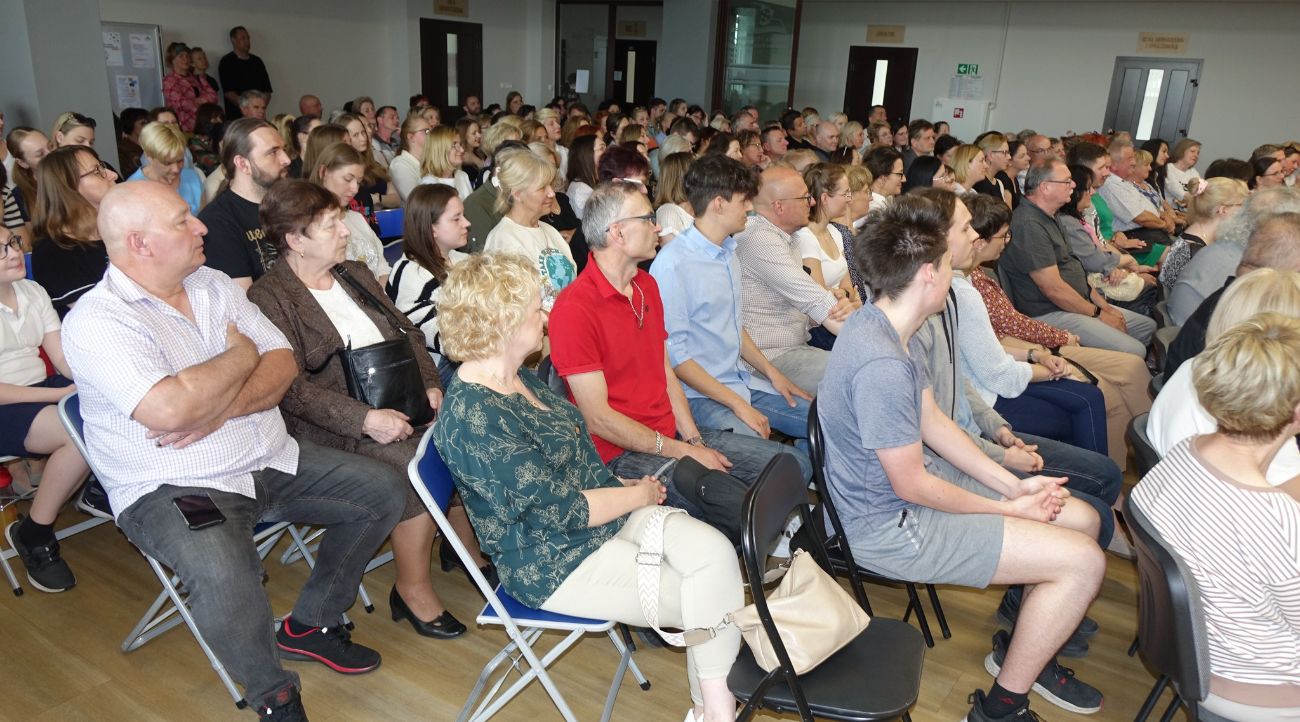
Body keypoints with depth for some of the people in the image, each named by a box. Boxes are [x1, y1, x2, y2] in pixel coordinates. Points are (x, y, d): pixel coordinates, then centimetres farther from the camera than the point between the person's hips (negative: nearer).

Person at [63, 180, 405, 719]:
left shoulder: (215, 286, 7)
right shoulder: (96, 322, -15)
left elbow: (283, 364, 2)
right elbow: (170, 409, -30)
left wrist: (224, 409, -17)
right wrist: (242, 354, -13)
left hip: (272, 460, 7)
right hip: (172, 490, -7)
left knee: (383, 490, 1)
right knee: (224, 572, -36)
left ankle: (311, 624, 17)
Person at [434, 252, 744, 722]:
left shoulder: (518, 379, 6)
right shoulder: (473, 416, -25)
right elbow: (560, 510, -22)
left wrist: (627, 486, 0)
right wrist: (639, 495, -9)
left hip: (604, 517, 8)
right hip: (553, 564, -8)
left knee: (714, 550, -13)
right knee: (701, 601, -9)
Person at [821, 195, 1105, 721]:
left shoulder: (886, 324, 1)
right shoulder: (881, 364, -31)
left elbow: (932, 421, 8)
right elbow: (912, 486, -23)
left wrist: (1012, 485, 2)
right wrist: (1006, 511, -8)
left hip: (912, 480, 10)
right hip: (891, 526, -10)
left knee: (1083, 519, 13)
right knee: (1083, 561, -11)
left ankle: (1022, 648, 32)